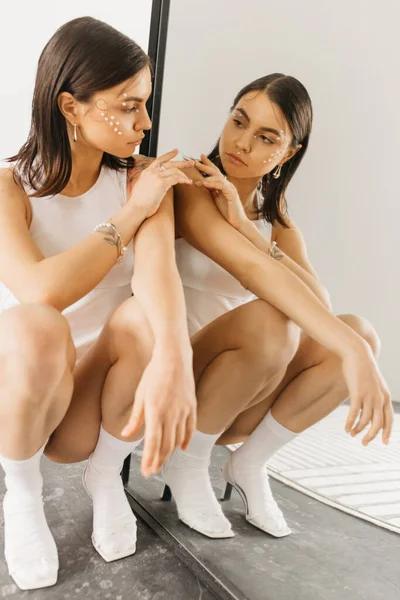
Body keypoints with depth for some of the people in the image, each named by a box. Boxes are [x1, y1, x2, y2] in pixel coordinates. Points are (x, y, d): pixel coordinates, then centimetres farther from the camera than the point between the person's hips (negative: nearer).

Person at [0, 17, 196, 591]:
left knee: (144, 316, -30)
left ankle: (107, 473, -1)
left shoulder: (144, 178, -7)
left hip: (102, 385, 2)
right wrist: (133, 212, -22)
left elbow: (158, 268, -27)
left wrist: (173, 356, -47)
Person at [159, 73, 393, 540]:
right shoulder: (188, 186, -12)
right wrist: (351, 352, -37)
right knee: (269, 319, -34)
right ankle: (186, 463, -9)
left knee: (360, 332, -15)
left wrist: (244, 226, -23)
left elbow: (320, 301, -12)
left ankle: (249, 464, -2)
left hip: (237, 405, 5)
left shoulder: (274, 216, 7)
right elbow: (252, 269, -29)